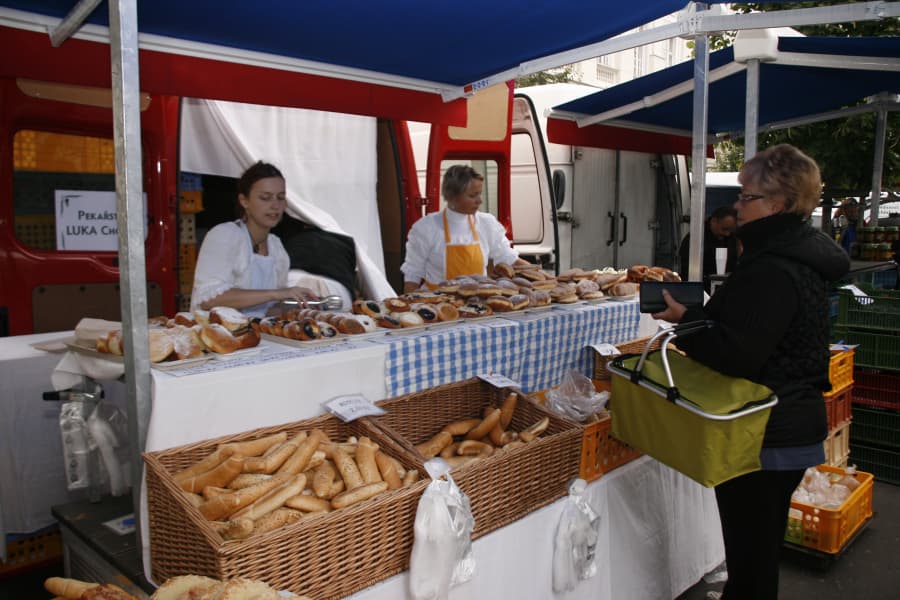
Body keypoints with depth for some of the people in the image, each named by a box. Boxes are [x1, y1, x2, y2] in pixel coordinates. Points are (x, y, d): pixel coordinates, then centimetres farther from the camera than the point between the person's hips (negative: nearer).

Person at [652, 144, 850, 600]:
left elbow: (737, 354, -28)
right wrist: (695, 314, 4)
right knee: (761, 550, 24)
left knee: (750, 558, 5)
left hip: (764, 438, -10)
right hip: (791, 428, 10)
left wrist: (685, 318, -15)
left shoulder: (772, 270, -23)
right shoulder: (800, 256, 9)